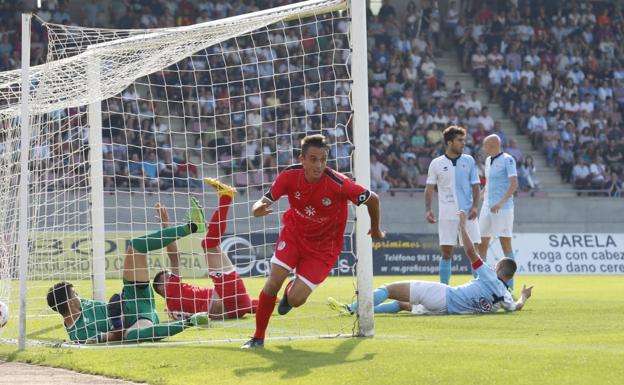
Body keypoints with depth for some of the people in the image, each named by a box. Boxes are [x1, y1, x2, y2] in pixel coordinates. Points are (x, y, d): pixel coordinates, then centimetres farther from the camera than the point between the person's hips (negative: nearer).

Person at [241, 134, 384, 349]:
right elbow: (263, 203, -12)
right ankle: (258, 337, 6)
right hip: (294, 233, 2)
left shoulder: (338, 184, -30)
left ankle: (292, 290, 29)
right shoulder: (289, 176, -21)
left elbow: (372, 199, -14)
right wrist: (257, 210, -39)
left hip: (323, 246, -2)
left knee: (295, 300, -12)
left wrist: (376, 230, 3)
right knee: (273, 283, -15)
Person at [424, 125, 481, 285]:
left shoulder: (469, 161, 5)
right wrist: (428, 209, -8)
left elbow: (475, 186, 4)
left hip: (467, 214, 1)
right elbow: (429, 188, 4)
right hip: (447, 216, -1)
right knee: (446, 253, 0)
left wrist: (475, 206, -11)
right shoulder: (437, 164, 2)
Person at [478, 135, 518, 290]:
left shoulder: (507, 160, -8)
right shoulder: (488, 160, 15)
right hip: (487, 207, 8)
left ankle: (509, 285, -5)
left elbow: (514, 184, -18)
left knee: (506, 244, -7)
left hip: (503, 208, -8)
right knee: (481, 244, 4)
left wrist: (501, 202, -27)